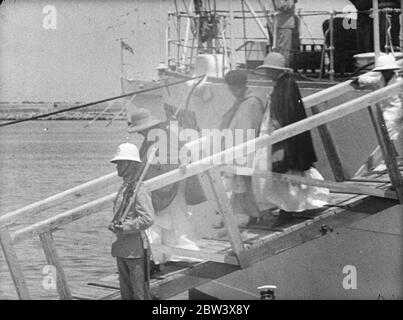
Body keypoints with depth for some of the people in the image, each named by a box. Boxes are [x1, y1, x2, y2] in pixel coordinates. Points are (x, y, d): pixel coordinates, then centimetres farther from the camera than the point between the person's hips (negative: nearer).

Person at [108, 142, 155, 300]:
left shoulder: (139, 190, -14)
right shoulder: (123, 189, 14)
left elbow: (148, 219, -22)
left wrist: (124, 228, -19)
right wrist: (114, 225, 3)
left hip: (136, 250, -9)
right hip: (121, 249, 9)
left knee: (140, 293, -5)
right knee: (125, 293, 14)